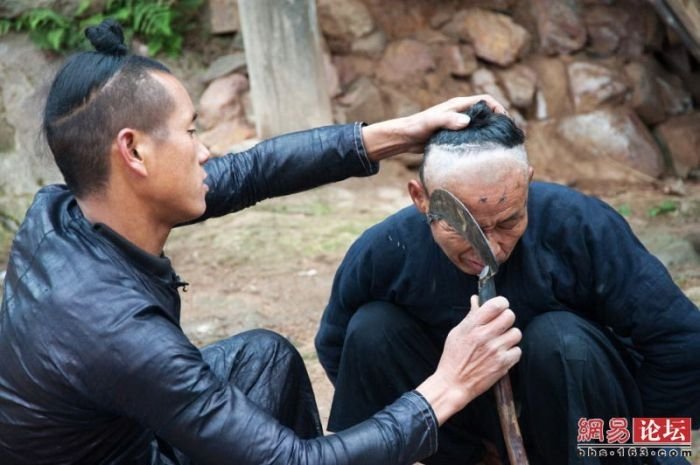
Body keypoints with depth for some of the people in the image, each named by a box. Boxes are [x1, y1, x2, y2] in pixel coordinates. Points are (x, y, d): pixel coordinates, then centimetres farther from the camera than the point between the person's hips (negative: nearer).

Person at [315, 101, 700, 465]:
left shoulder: (580, 227, -28)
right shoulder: (383, 251, -20)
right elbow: (336, 347, -1)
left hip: (578, 406, -2)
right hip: (466, 414, 2)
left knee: (561, 339, -33)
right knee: (370, 329, -18)